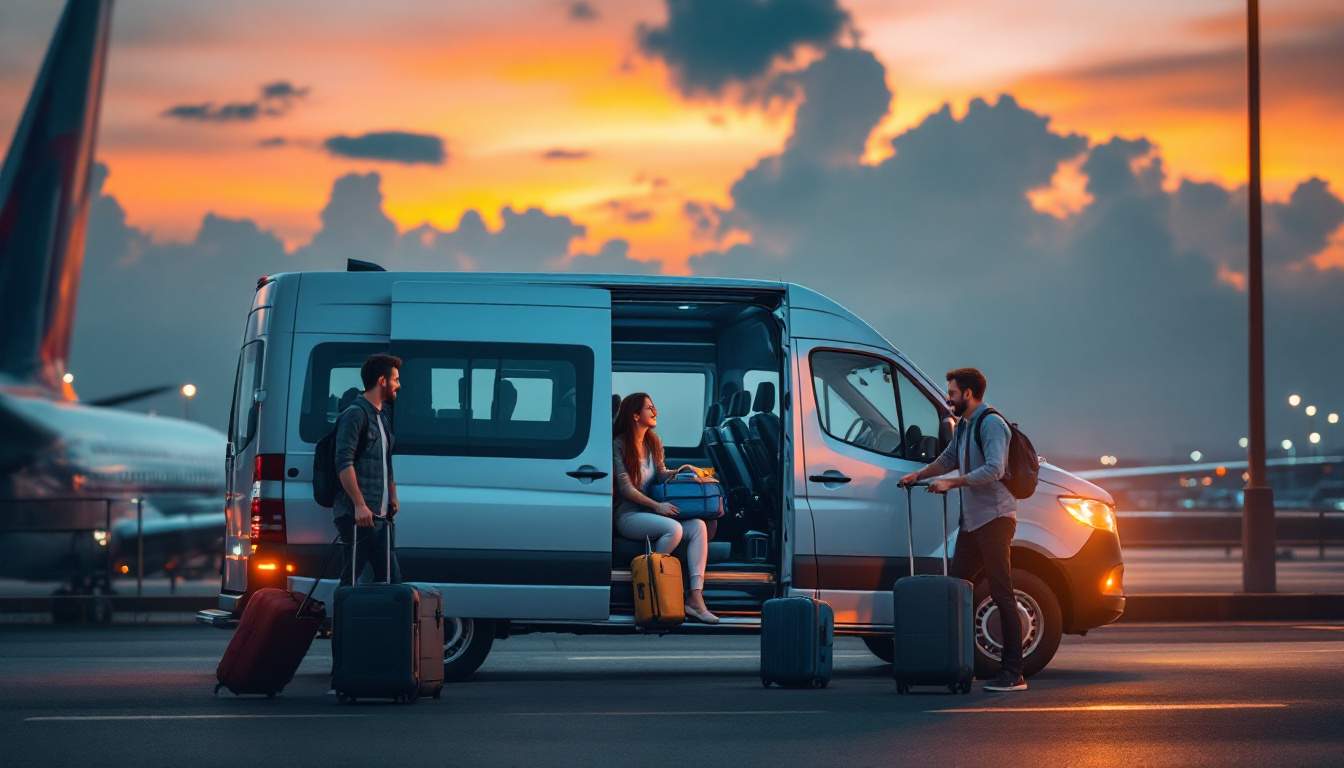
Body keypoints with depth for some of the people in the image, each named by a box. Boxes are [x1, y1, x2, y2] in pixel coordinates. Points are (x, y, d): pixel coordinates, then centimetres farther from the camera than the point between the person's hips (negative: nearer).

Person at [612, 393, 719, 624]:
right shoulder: (619, 445, -8)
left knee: (698, 526, -19)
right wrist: (657, 506, -19)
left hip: (652, 512, 7)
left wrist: (678, 471, 0)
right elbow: (626, 487, -13)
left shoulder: (654, 442, 14)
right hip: (628, 515, -7)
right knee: (673, 528, -33)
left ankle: (695, 598, -30)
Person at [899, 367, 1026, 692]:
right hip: (972, 520, 10)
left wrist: (951, 483, -21)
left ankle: (1014, 674, -9)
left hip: (995, 518, -10)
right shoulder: (965, 425, 18)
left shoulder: (991, 424, -12)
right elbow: (949, 458, 35)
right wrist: (919, 475, 24)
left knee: (1001, 593, -10)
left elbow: (994, 470, -24)